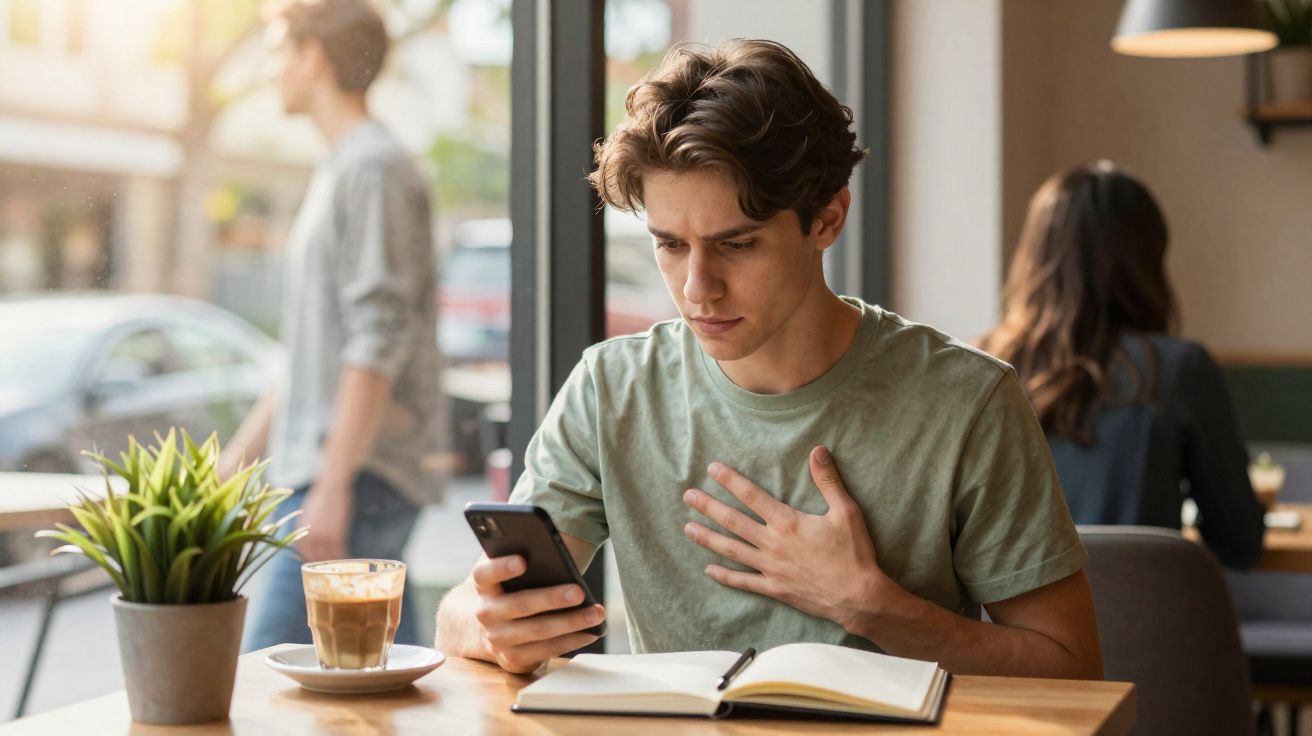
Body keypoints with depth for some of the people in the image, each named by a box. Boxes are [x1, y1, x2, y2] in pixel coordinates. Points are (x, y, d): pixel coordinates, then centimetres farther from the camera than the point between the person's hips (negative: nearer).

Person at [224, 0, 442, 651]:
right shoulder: (336, 172, 21)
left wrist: (333, 484, -22)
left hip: (356, 476, -10)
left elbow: (379, 343, -18)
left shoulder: (374, 170, -10)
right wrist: (240, 451, 25)